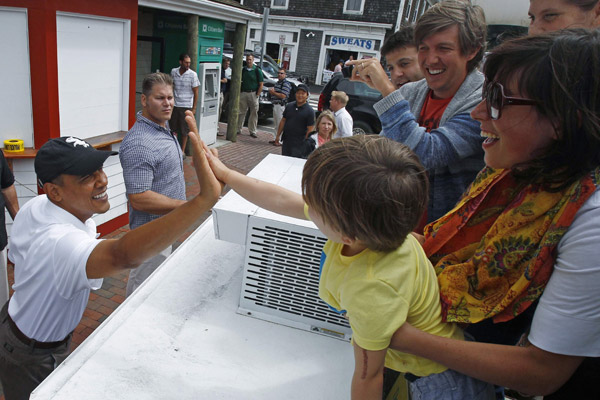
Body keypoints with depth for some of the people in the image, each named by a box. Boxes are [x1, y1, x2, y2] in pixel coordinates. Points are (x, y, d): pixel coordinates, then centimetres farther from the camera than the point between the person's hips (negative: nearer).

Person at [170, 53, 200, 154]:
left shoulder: (193, 74, -8)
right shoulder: (173, 72, 2)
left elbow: (195, 92, -4)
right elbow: (171, 87, 15)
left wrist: (194, 108, -6)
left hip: (186, 106, -3)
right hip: (174, 105, 3)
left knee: (184, 130, 3)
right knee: (173, 128, 8)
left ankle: (182, 151, 14)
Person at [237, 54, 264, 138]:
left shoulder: (257, 70, 0)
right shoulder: (243, 70, 10)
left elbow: (261, 84, -1)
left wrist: (257, 95, -9)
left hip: (253, 94, -2)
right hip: (243, 93, 3)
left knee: (254, 113, 1)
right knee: (241, 112, 5)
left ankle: (252, 131, 9)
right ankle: (238, 129, 12)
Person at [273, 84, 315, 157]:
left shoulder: (309, 111, -7)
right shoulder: (289, 106, 6)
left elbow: (310, 130, -8)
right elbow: (283, 121, 13)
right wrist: (278, 136, 10)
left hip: (299, 144, -5)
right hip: (286, 141, 5)